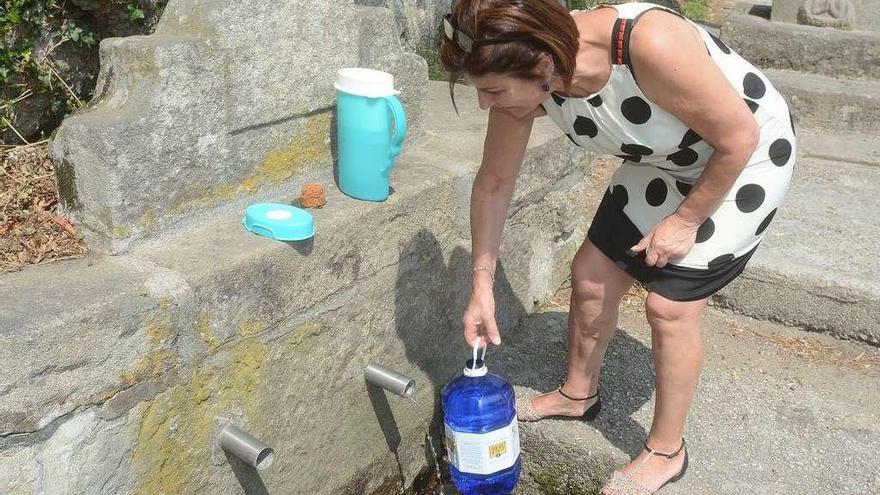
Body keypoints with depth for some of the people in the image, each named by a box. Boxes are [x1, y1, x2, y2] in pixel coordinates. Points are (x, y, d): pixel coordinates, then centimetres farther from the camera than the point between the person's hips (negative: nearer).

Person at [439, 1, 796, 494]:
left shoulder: (651, 46, -41)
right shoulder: (526, 80, -22)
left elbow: (739, 137, -26)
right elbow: (494, 182, -9)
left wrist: (686, 220, -16)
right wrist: (482, 286, -5)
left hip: (745, 157, -6)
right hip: (665, 160, 6)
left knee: (670, 304, -7)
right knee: (592, 275, 6)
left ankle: (667, 452, 16)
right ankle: (579, 394, 33)